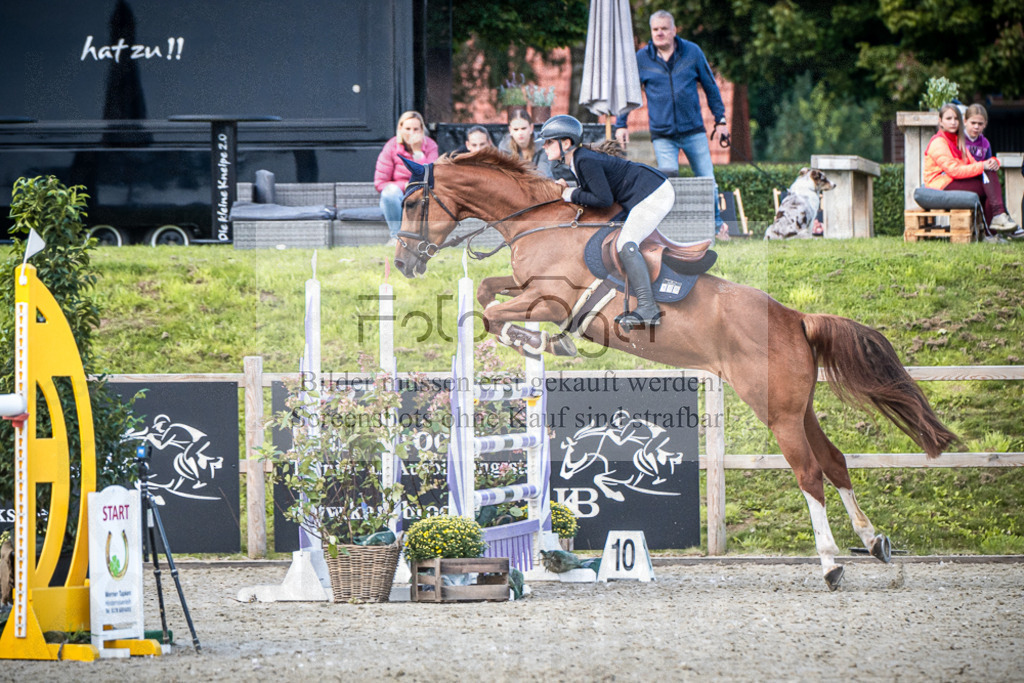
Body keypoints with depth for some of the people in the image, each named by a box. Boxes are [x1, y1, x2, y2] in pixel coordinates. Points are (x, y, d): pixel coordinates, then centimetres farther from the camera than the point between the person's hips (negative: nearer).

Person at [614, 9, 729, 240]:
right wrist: (621, 124, 6)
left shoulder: (692, 52, 2)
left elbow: (710, 87, 11)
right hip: (662, 134, -1)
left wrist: (720, 119, 11)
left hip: (693, 131, 1)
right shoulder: (641, 58, 2)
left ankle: (716, 223, 25)